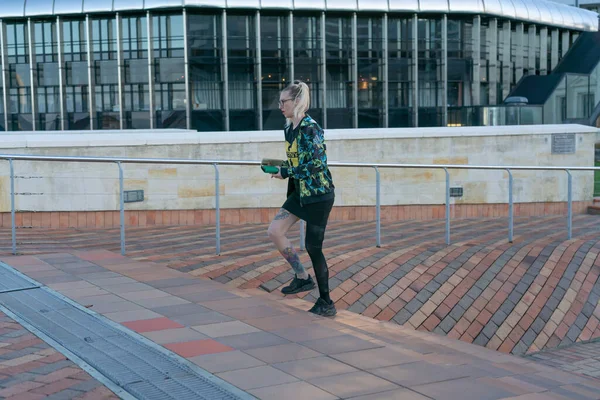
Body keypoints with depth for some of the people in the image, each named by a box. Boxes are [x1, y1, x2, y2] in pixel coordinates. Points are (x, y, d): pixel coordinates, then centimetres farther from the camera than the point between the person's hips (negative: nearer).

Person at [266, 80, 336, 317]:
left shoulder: (310, 128, -18)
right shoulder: (289, 128, 8)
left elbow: (316, 164, -24)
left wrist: (286, 172, -17)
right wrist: (279, 168, 1)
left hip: (319, 193, -9)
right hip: (300, 192, 9)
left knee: (313, 247, -3)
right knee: (274, 231, 1)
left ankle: (326, 304, 10)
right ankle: (302, 277, 16)